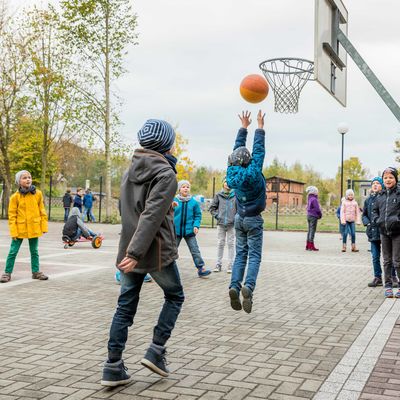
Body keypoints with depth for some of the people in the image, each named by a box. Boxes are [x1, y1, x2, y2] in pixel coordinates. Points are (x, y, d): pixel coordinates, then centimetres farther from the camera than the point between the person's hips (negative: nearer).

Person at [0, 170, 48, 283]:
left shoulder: (38, 194, 0)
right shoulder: (15, 197, -6)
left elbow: (42, 211, 5)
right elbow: (12, 215, -4)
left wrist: (44, 226, 2)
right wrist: (13, 231, -9)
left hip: (34, 228, 2)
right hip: (20, 229, -2)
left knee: (34, 251, 13)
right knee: (13, 251, 3)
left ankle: (36, 272, 25)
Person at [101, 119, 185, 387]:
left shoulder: (131, 170, 10)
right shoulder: (165, 173, -13)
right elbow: (152, 215, -22)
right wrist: (136, 253, -27)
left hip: (129, 248, 6)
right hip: (157, 250, -6)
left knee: (125, 306, 9)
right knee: (175, 296, 16)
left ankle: (114, 367, 7)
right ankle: (156, 351, 9)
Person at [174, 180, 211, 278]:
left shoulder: (194, 202, -2)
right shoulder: (174, 200, -3)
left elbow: (198, 215, 6)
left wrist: (196, 225, -8)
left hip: (189, 231, 0)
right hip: (176, 230, 0)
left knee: (195, 251, 1)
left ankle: (201, 269, 4)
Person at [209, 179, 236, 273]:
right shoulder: (218, 195, 3)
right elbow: (212, 207, 11)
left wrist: (236, 217, -7)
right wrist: (217, 215, 0)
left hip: (232, 224, -2)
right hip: (221, 223, 2)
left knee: (231, 244, 3)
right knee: (220, 244, 8)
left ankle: (230, 265, 9)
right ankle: (218, 264, 14)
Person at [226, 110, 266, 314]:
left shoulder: (232, 172, -6)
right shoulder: (253, 173, -20)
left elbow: (237, 148, 4)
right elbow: (259, 149, -13)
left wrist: (244, 127, 12)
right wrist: (260, 127, -4)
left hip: (240, 219, 5)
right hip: (253, 220, -5)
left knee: (240, 254, 8)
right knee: (254, 256, -4)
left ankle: (235, 286, -8)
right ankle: (248, 286, -24)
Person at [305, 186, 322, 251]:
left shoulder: (309, 199, 11)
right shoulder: (314, 199, -16)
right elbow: (317, 209, -18)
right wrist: (320, 215, 0)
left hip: (309, 216, 9)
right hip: (313, 216, -9)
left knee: (310, 231, 13)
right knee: (312, 231, -6)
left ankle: (308, 246, 17)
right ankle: (311, 246, -5)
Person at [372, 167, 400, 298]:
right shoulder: (381, 195, 11)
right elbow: (374, 210, 19)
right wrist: (377, 220, 4)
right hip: (384, 232, 5)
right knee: (387, 261, 11)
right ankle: (388, 285, 19)